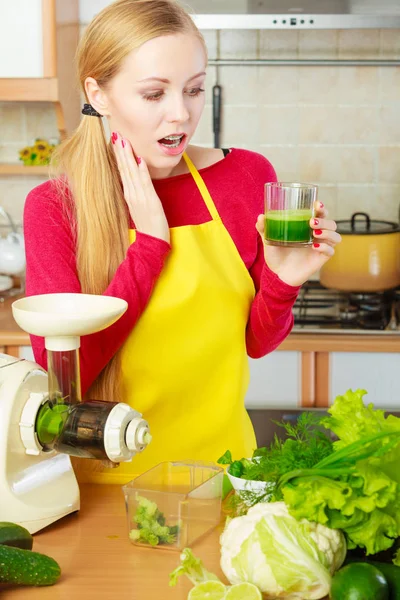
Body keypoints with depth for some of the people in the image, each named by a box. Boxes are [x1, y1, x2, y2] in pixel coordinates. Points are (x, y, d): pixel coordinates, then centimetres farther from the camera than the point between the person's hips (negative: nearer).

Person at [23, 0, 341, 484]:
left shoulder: (247, 176, -6)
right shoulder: (54, 207, -11)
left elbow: (256, 342, 2)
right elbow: (61, 373, -20)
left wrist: (281, 282, -19)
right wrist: (150, 242, -22)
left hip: (220, 460, 2)